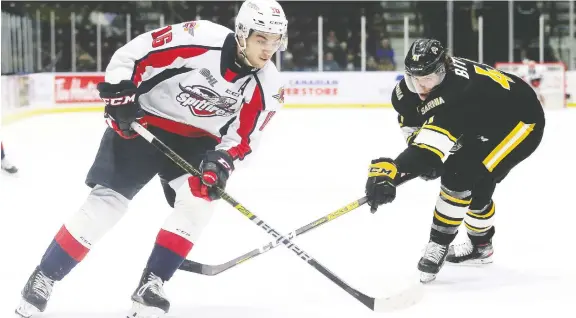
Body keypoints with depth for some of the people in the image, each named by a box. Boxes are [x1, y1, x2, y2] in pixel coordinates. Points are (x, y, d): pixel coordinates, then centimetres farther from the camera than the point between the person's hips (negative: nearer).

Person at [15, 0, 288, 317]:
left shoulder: (268, 86, -12)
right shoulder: (200, 39, -27)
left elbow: (242, 135, -5)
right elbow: (131, 53, -19)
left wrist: (221, 161, -22)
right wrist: (119, 94, -24)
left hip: (195, 139, 4)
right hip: (144, 123, -4)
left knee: (200, 198, -19)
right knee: (105, 202, -6)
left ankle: (150, 287, -8)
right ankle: (43, 279, 7)